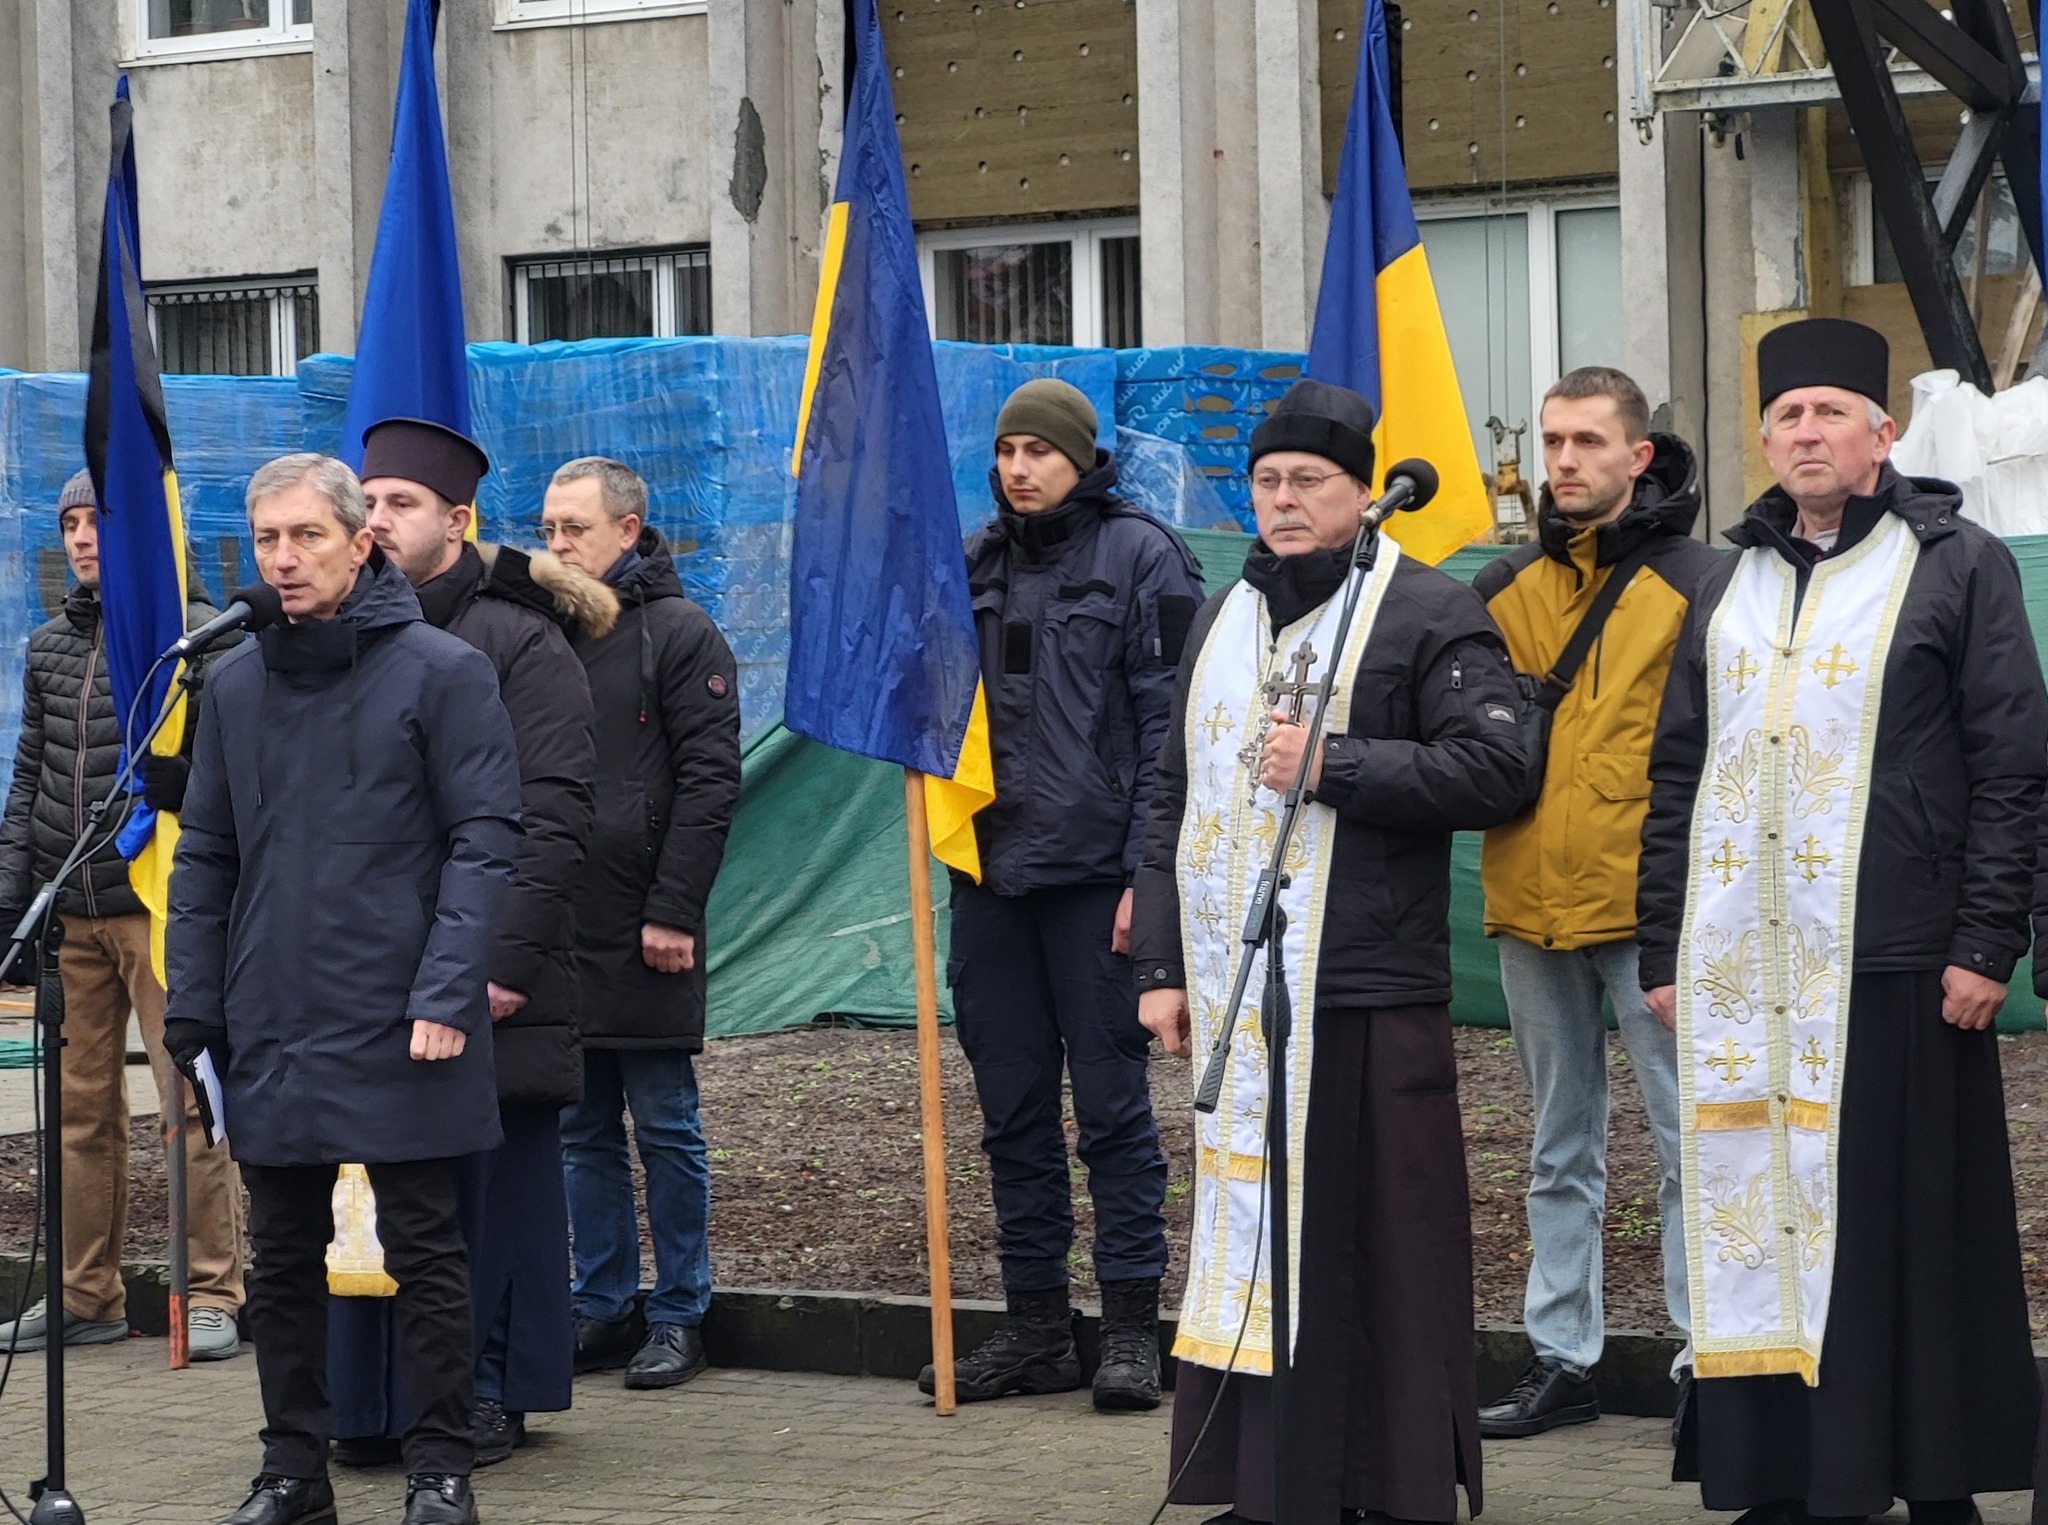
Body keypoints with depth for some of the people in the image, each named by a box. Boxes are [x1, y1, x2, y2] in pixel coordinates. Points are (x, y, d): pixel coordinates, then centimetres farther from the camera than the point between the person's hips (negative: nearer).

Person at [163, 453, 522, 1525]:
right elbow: (205, 857, 14)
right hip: (270, 1026, 5)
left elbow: (484, 841, -7)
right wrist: (191, 1005, 6)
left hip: (400, 1029, -5)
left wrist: (446, 992, -16)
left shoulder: (443, 672, -5)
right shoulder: (234, 685, 10)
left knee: (424, 1253, 1)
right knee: (284, 1256, 10)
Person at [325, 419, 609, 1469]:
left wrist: (510, 961, -15)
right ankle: (377, 1403, 9)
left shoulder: (521, 643, -2)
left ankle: (489, 1395, 10)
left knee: (495, 1183, 1)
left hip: (485, 980, -4)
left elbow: (554, 816, -8)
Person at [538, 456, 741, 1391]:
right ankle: (602, 1308, 17)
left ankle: (678, 1316, 8)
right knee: (583, 1131, 10)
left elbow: (709, 782, -9)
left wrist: (673, 910, -15)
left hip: (643, 932, -6)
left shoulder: (678, 634, -4)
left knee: (665, 1127, 1)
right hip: (555, 928, 6)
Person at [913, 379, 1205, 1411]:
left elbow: (1169, 725, -7)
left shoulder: (1139, 557, -3)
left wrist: (1149, 872, -13)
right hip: (993, 875, 6)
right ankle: (1036, 1327, 17)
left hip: (1093, 873, -6)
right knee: (1013, 1109, 9)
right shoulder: (975, 563, 13)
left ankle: (1131, 1327, 4)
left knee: (1112, 1101, -2)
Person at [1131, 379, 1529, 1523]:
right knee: (1254, 1245, 8)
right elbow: (1176, 799, 21)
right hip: (1239, 997, 6)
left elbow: (1494, 771, -12)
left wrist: (1332, 764, -15)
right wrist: (1164, 964, 14)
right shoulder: (1225, 621, 19)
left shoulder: (1429, 614, -2)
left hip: (1371, 998, -6)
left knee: (1381, 1256, -4)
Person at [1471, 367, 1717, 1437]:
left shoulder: (1695, 583, -2)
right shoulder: (1506, 588, 11)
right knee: (1560, 1153, 13)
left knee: (1687, 1143, -2)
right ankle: (1562, 1358, 19)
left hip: (1650, 906, -5)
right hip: (1530, 906, 5)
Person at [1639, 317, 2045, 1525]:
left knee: (1903, 1234, -2)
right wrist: (1665, 951, 10)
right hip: (1738, 972, 4)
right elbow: (1676, 777, 17)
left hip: (1893, 968, -4)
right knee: (1758, 1222, 4)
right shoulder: (1730, 587, 17)